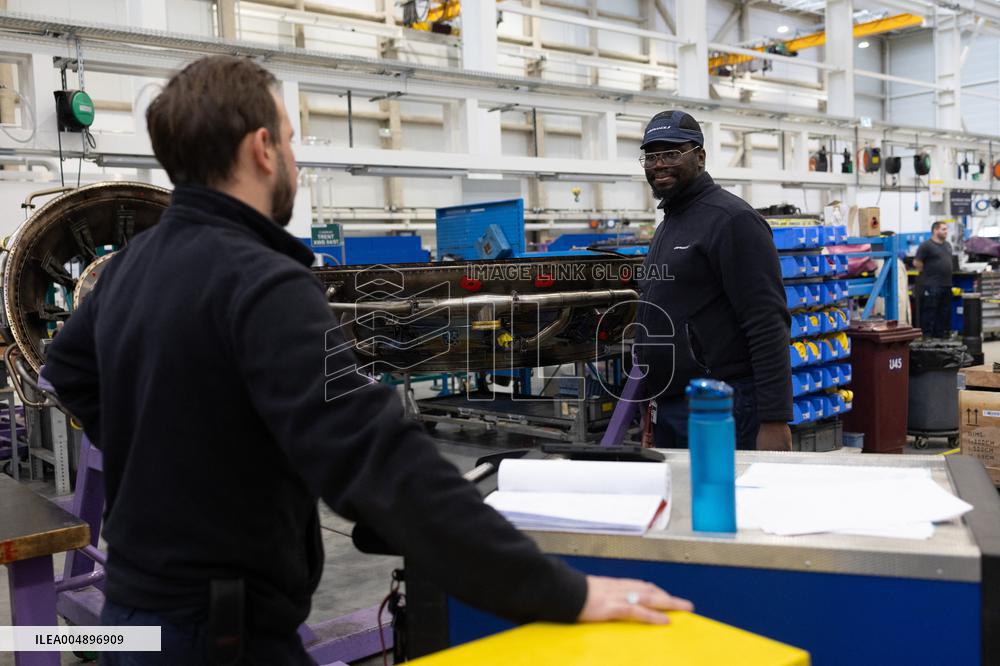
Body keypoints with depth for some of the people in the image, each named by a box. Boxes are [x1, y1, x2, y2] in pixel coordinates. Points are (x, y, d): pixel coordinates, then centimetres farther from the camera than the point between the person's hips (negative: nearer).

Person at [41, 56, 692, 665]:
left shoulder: (134, 260, 4)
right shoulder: (262, 285, -26)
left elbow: (69, 367, 24)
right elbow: (382, 464, -35)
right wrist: (562, 594, -34)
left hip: (137, 604, 9)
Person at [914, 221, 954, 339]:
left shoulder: (947, 245, 15)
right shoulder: (926, 245, -10)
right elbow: (917, 263, -11)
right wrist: (927, 273, -3)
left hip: (946, 284, 8)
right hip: (931, 285, -8)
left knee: (945, 312, 12)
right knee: (929, 312, -6)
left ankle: (941, 335, 21)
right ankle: (927, 336, -2)